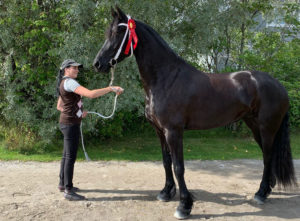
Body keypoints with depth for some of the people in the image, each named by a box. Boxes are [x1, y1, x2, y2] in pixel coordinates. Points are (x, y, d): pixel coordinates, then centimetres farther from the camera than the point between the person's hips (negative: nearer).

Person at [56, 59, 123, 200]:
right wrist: (111, 88, -26)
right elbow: (91, 94, -30)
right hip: (71, 124, -11)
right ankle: (68, 191, -1)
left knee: (66, 155, 18)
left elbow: (59, 106, 23)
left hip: (67, 123, 11)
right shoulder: (69, 82, -17)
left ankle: (62, 184, 30)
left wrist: (78, 113, 14)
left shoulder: (64, 84, 16)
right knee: (71, 157, -6)